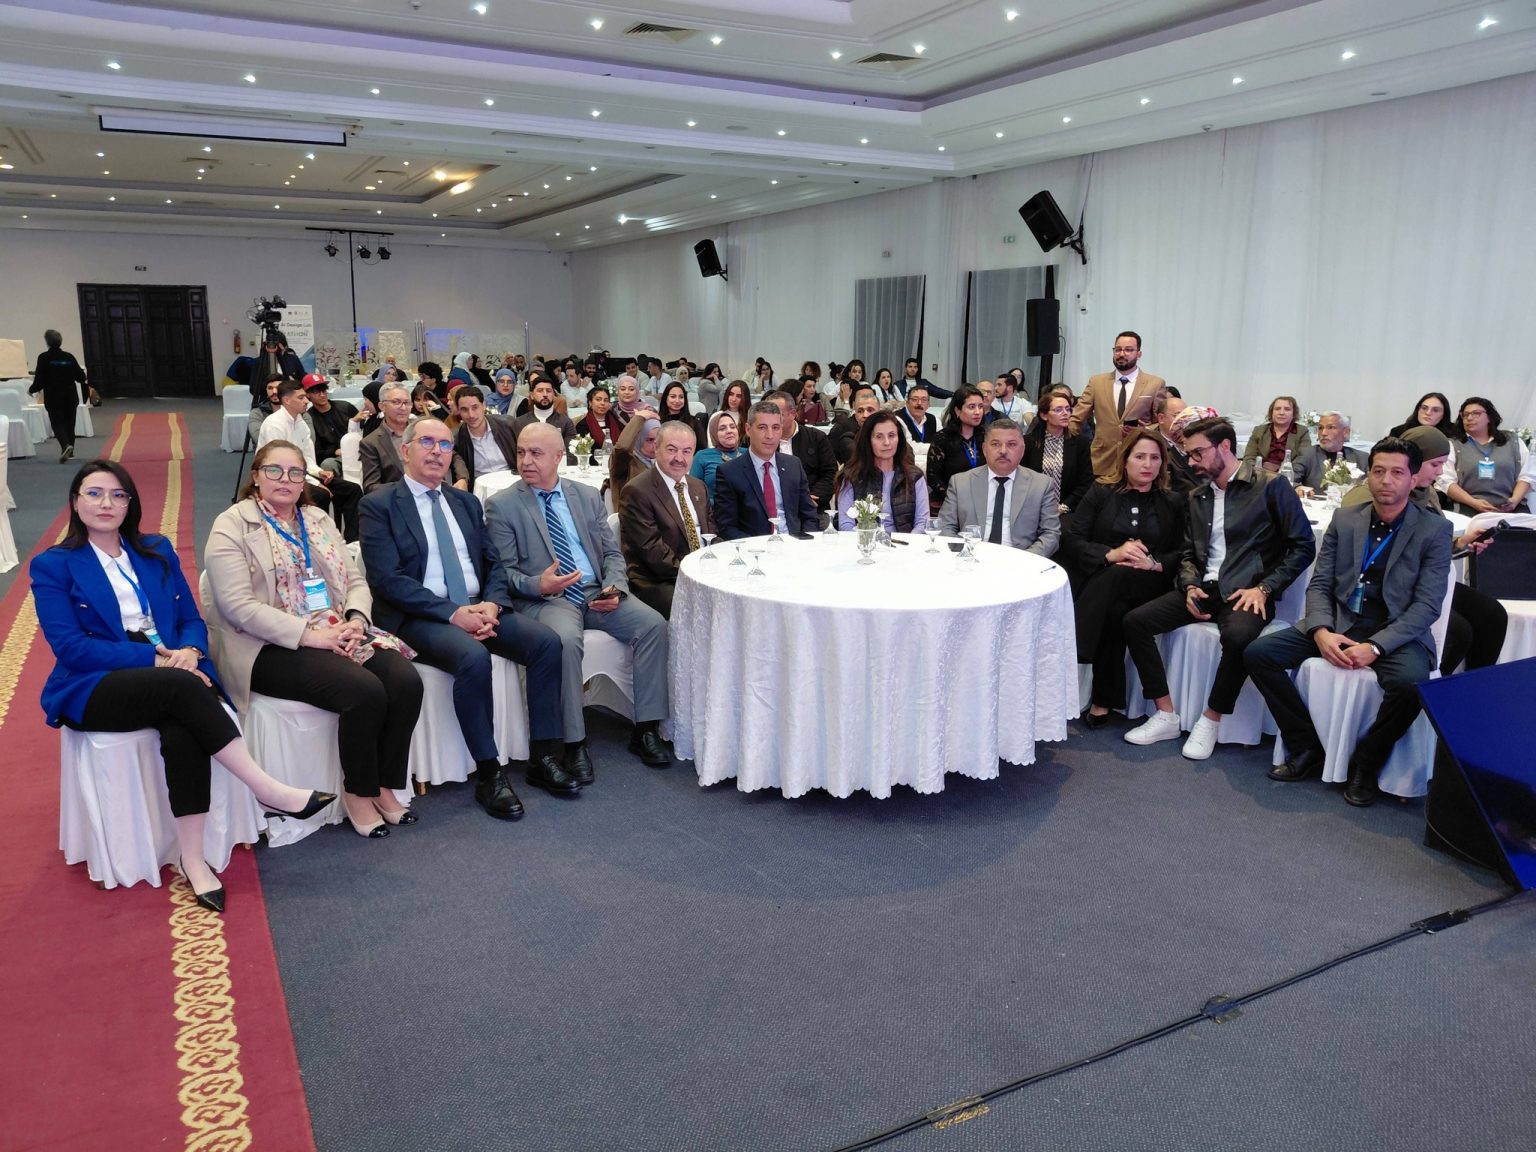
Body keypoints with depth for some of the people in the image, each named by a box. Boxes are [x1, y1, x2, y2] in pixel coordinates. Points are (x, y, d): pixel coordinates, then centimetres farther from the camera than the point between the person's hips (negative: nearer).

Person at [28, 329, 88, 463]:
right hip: (71, 397, 3)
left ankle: (65, 446, -25)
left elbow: (40, 379, -10)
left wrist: (31, 390, 8)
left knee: (57, 423, 1)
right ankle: (70, 452, 21)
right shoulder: (69, 357, -1)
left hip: (53, 398, -3)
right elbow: (81, 376, 3)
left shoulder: (43, 357, -10)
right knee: (69, 423, 14)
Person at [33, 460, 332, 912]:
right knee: (181, 688, -35)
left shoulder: (157, 551, 16)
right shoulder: (52, 565, 4)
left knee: (182, 730, -33)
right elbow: (69, 647, -7)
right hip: (93, 689, -3)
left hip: (171, 674, 3)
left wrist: (189, 651, -12)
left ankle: (193, 859, -29)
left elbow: (192, 619, 13)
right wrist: (155, 658, -18)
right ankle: (269, 791, -33)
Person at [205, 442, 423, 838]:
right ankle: (358, 792, -7)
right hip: (274, 647, -6)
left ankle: (385, 786, -4)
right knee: (365, 691, -29)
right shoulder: (232, 526, -1)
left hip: (339, 634, 6)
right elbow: (238, 605, -12)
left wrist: (356, 620, -8)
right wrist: (308, 634, -20)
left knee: (406, 682, -20)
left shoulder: (319, 520, 19)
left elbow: (356, 580, 16)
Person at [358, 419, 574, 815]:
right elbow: (387, 579, -11)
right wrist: (452, 613, -20)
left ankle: (544, 756, -9)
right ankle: (488, 773, -19)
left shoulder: (466, 502, 18)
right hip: (419, 617, -6)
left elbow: (493, 563, 15)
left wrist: (491, 603, -8)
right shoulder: (379, 505, -1)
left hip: (477, 608, 6)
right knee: (473, 657, -34)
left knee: (546, 641, -17)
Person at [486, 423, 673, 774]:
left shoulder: (588, 496, 14)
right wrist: (538, 584, -22)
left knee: (653, 624, -19)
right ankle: (574, 742, -22)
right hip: (542, 598, -4)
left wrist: (615, 587, -7)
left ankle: (646, 729, -10)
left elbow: (612, 553, 14)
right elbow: (504, 572, -2)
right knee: (566, 638, -36)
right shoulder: (501, 505, 2)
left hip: (597, 593, 4)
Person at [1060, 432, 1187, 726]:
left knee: (1115, 578, -36)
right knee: (1114, 611, -37)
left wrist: (1154, 563, -15)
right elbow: (1071, 539, 3)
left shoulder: (1174, 504, 16)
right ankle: (1106, 700, -28)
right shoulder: (1100, 493, 13)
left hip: (1149, 584, 0)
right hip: (1098, 579, 0)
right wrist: (1111, 554, -14)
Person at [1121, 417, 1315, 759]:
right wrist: (1191, 586, -2)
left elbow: (1303, 547, -4)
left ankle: (1210, 721, -17)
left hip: (1246, 592, -6)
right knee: (1135, 621, -15)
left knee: (1238, 635, -39)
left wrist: (1264, 589, -14)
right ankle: (1166, 716, -8)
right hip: (1205, 589, 6)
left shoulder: (1270, 486, -2)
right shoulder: (1197, 496, 16)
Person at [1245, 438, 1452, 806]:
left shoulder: (1434, 530, -3)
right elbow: (1319, 584, 6)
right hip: (1338, 623, 4)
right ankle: (1309, 749, -4)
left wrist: (1376, 646, -23)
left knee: (1411, 683, -36)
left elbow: (1427, 605, -9)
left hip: (1396, 633, -3)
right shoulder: (1344, 520, 7)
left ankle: (1364, 765, -9)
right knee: (1258, 653, -15)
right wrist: (1321, 631, -14)